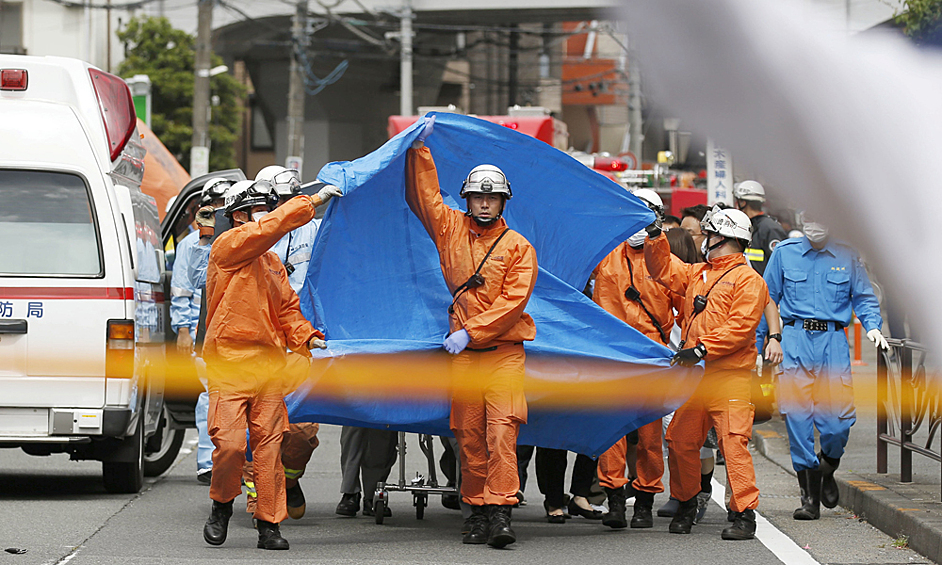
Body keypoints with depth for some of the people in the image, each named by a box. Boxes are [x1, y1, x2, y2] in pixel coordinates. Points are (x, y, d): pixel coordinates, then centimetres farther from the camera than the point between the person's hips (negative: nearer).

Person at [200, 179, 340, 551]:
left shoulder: (272, 262, 19)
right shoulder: (227, 246, -3)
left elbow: (287, 308, 19)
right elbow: (268, 229, -17)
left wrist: (305, 336, 2)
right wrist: (311, 202, -16)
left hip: (269, 365, 6)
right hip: (229, 363, -6)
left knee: (269, 446, 2)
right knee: (229, 443, -11)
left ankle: (269, 524, 6)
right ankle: (221, 506, 13)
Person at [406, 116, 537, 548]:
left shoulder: (518, 248, 2)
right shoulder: (451, 229, 12)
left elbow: (513, 299, -7)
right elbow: (422, 195, 14)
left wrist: (471, 332, -14)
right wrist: (419, 149, 6)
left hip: (504, 350, -3)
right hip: (463, 353, 3)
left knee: (501, 430, -15)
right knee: (469, 435, 2)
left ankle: (500, 511, -19)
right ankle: (477, 512, 8)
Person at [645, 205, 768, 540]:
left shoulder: (747, 280, -6)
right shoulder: (696, 274, 20)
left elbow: (740, 327, -15)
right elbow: (664, 269, 29)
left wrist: (703, 349, -20)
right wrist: (655, 236, 16)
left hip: (729, 377, -8)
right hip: (692, 374, 8)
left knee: (733, 441, -13)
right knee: (680, 440, 8)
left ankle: (745, 515, -12)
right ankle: (686, 504, 25)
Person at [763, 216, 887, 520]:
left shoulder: (847, 256, 7)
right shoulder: (784, 253, 6)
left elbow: (864, 298, 15)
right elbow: (767, 299, 11)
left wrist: (873, 326, -4)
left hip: (833, 340, 0)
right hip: (795, 339, 0)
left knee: (838, 420, -6)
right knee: (798, 416, -5)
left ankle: (826, 472, 25)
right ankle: (809, 496, 3)